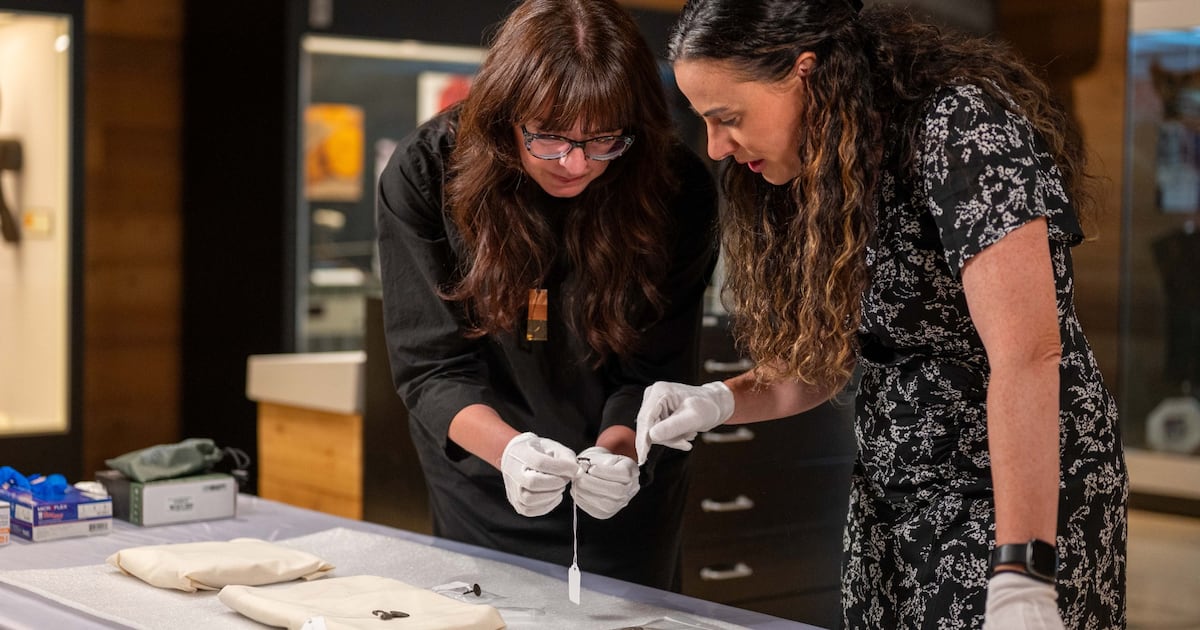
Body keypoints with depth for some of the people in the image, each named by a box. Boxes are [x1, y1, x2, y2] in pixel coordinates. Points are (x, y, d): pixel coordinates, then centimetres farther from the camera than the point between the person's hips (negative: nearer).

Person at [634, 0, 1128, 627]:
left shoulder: (962, 128, -19)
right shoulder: (815, 172, 6)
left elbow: (1027, 356, -26)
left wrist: (1021, 579, -30)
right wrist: (721, 401, -5)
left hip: (1013, 499, -7)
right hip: (887, 504, 7)